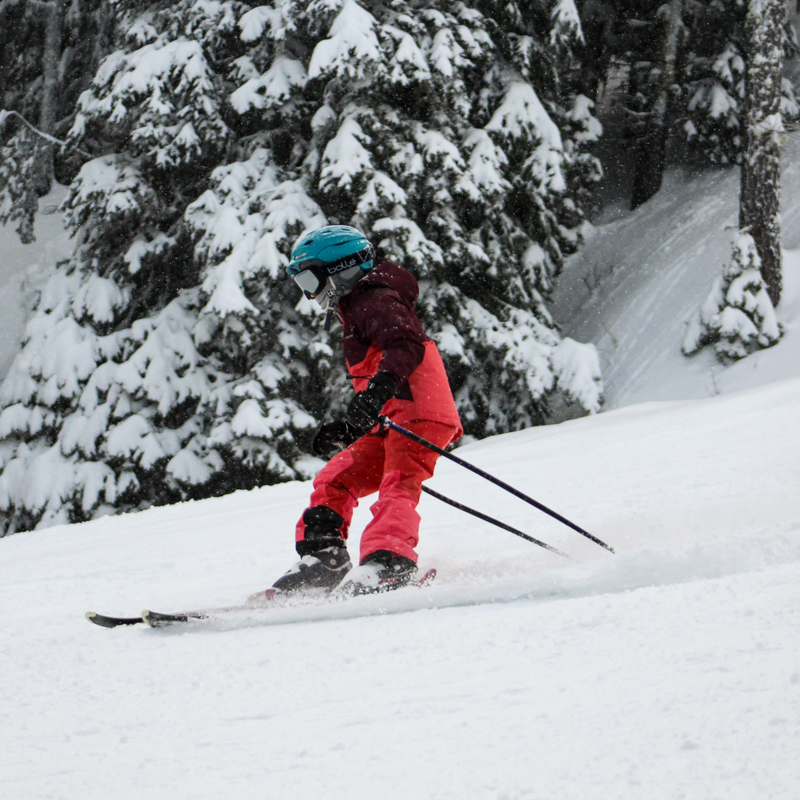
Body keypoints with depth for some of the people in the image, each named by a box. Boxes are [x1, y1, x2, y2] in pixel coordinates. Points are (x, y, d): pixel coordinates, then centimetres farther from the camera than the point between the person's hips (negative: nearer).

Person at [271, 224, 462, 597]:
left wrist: (377, 391, -39)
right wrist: (346, 430, 37)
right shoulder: (355, 310, 30)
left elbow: (407, 345, -24)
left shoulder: (373, 301, -4)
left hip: (417, 413, -11)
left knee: (396, 489, -28)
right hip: (390, 424, 11)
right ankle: (322, 562, 6)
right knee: (333, 482, 9)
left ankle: (388, 565, -45)